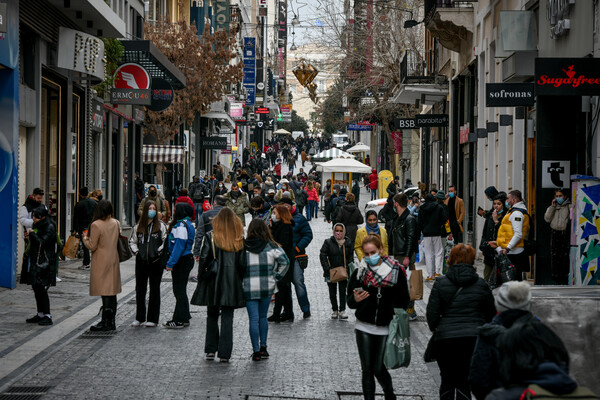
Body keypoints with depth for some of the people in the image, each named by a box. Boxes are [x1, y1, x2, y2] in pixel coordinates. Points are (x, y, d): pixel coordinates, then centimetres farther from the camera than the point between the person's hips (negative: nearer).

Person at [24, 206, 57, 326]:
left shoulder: (50, 227, -12)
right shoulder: (36, 225, 13)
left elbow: (42, 243, -20)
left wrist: (32, 233, -10)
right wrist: (30, 236, 4)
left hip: (44, 262, -8)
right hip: (35, 261, 8)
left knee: (41, 289, -9)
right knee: (36, 288, 10)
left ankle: (47, 316, -3)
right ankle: (40, 314, 18)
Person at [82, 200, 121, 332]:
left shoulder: (96, 225, -15)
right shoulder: (116, 223, 5)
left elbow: (92, 246, -13)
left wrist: (85, 238, 6)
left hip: (101, 263, -6)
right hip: (114, 260, 6)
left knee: (105, 293, -6)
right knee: (112, 293, 10)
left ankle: (105, 322, -6)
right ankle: (111, 322, 15)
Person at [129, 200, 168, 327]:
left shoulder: (161, 226, 0)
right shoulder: (138, 226, 9)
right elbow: (132, 241, 16)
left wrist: (158, 252, -12)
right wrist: (136, 251, 1)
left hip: (156, 261, -3)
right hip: (141, 262, 3)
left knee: (154, 289, 3)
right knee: (140, 289, 7)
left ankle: (152, 319, 8)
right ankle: (139, 318, 16)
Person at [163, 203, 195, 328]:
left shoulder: (181, 226, -18)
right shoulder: (187, 224, 13)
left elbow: (179, 246, -22)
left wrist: (171, 263, -20)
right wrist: (171, 262, 20)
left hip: (181, 261, -10)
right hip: (187, 258, 10)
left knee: (179, 291, -4)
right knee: (181, 290, 15)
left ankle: (179, 320, 0)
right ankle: (184, 318, 21)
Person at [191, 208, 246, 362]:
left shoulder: (210, 237, -6)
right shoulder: (240, 239, -2)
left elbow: (203, 260, -9)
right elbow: (243, 263, -3)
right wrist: (240, 280, 9)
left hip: (213, 283, -1)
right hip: (232, 284, 1)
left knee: (212, 316, 14)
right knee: (227, 318, 5)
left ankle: (210, 350, 14)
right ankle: (224, 353, 3)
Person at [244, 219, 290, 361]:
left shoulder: (243, 246, -6)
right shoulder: (271, 246, -3)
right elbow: (285, 262, -8)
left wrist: (241, 280, 2)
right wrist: (276, 277, 2)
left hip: (249, 288, -1)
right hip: (267, 287, 1)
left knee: (254, 319, 2)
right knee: (263, 317, 17)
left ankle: (256, 351, 1)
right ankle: (263, 348, 20)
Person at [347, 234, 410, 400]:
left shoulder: (396, 271, -2)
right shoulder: (359, 273, 2)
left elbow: (404, 299, 2)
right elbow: (350, 303, 2)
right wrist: (355, 300, -20)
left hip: (385, 328, -2)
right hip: (364, 327, 2)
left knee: (378, 369, -1)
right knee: (367, 369, 2)